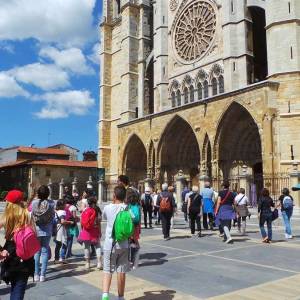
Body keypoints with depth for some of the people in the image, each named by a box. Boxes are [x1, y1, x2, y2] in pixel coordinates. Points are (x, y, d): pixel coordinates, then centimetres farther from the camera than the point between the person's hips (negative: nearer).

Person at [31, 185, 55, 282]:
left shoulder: (34, 202, -7)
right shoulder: (51, 203, -10)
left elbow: (31, 215, 0)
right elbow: (53, 216, -4)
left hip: (36, 230, 1)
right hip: (47, 230, -1)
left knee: (36, 252, 11)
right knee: (44, 252, 7)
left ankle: (36, 275, 14)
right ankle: (42, 275, 9)